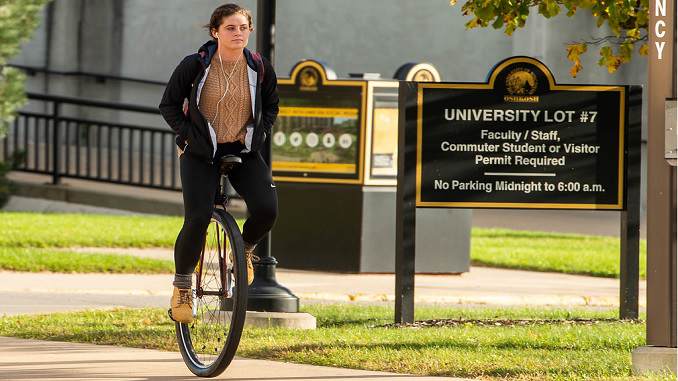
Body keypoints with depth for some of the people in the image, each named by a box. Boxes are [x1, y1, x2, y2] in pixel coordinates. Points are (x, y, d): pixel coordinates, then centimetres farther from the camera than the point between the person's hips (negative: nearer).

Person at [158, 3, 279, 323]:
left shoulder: (260, 68, -3)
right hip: (201, 153, -2)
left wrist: (257, 134, -1)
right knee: (197, 220, -17)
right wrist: (187, 135, -10)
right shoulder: (194, 65, -11)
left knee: (266, 209, -20)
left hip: (243, 152, 2)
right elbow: (169, 105, 1)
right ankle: (182, 285, 5)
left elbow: (271, 107, 14)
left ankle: (245, 248, 14)